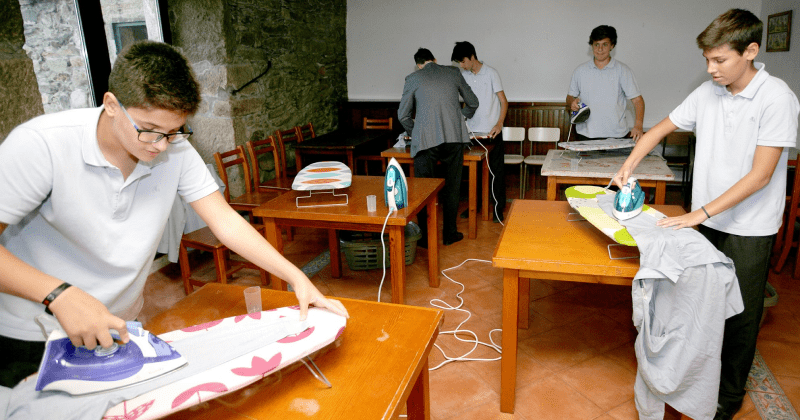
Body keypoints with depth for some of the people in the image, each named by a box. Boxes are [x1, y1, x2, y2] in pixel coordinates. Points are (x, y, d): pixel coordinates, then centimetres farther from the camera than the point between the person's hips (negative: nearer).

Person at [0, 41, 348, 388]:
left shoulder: (175, 151, -12)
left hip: (116, 326, 4)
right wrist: (60, 294, -37)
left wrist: (296, 278, -19)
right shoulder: (39, 146, -24)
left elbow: (226, 222, -11)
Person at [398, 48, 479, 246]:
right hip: (453, 137, 2)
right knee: (451, 187, 13)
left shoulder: (413, 79, 9)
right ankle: (450, 234, 21)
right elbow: (473, 103, 24)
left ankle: (426, 237, 10)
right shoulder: (453, 73, 15)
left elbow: (403, 115, 12)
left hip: (426, 140, -2)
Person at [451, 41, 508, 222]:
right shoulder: (463, 76, 8)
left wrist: (499, 123, -21)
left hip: (491, 132, -4)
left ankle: (499, 208, 9)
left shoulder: (491, 73, -5)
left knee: (496, 170, 0)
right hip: (472, 131, 5)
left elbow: (504, 101, -6)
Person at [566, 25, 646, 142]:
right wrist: (572, 103, -6)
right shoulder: (580, 71, 10)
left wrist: (638, 125, -15)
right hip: (586, 135, 1)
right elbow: (570, 96, 19)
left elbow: (637, 99, 1)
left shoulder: (622, 70, 4)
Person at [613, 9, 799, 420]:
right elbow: (660, 129, 12)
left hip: (748, 228, -5)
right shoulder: (707, 93, 1)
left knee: (738, 314, 8)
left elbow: (760, 175, -19)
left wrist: (702, 212, -21)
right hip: (705, 220, 5)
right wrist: (628, 165, -2)